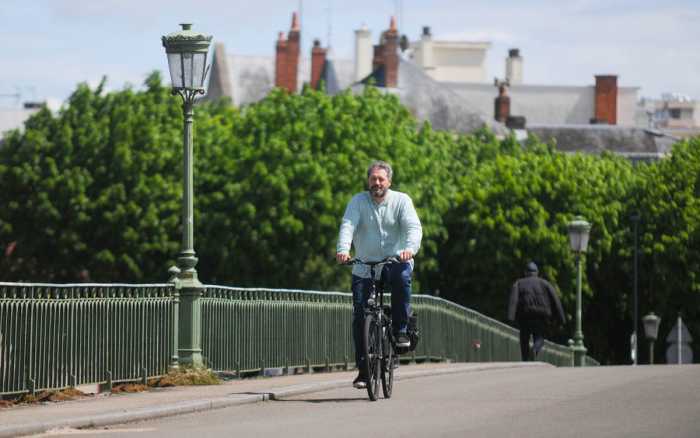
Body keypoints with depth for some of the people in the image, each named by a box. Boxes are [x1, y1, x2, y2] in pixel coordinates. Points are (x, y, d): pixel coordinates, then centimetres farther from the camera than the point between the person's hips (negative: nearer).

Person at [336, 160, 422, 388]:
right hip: (364, 267, 2)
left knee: (402, 277, -36)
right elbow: (348, 225, -15)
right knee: (360, 316, -6)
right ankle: (363, 371, 2)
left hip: (395, 260, -1)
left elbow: (413, 227, -15)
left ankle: (401, 330, -20)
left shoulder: (401, 201, -2)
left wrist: (410, 248, -37)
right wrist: (343, 249, -35)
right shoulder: (358, 201, 0)